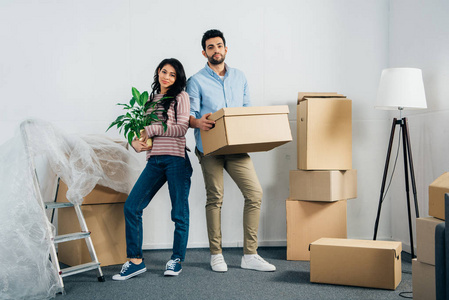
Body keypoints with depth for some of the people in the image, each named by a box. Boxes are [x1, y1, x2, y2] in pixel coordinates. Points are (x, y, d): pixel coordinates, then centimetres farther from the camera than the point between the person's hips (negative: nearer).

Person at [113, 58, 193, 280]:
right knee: (131, 206, -6)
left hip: (176, 159, -5)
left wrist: (151, 129, -6)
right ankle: (135, 261, 0)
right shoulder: (151, 99, 20)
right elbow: (142, 128, 21)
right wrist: (135, 141, -1)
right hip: (154, 160, 5)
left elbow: (182, 128, -8)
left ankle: (176, 260, 16)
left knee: (179, 212, 1)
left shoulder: (180, 97, 4)